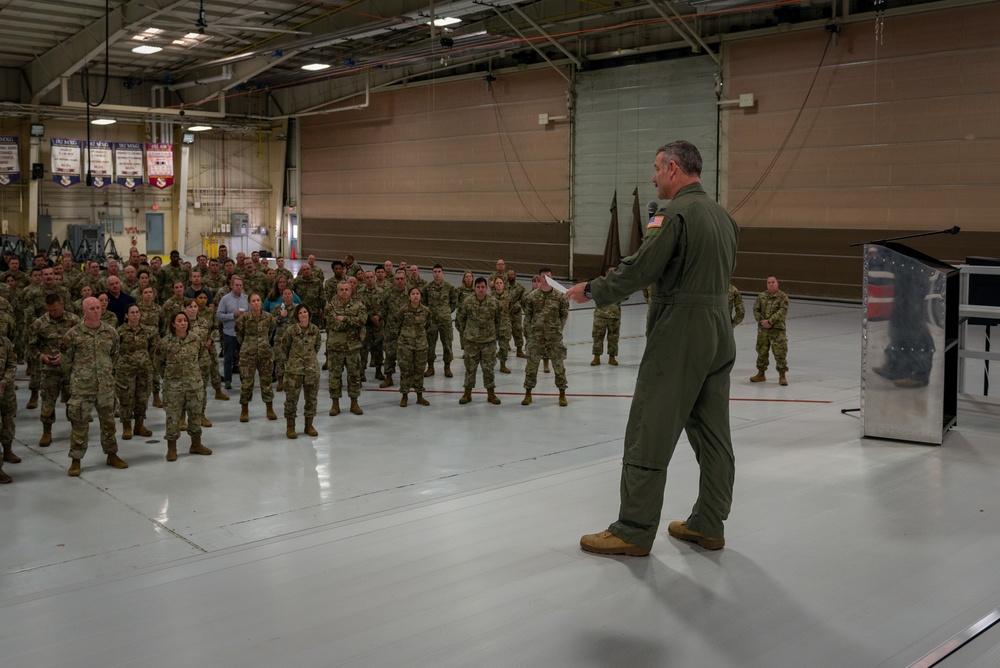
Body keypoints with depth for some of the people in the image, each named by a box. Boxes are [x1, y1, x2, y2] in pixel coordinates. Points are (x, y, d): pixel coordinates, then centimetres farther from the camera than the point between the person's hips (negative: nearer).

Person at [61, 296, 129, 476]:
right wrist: (76, 376, 9)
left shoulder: (110, 332, 1)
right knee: (79, 424, 3)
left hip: (106, 386, 3)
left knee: (108, 422, 13)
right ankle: (75, 460, 13)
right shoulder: (74, 334, -9)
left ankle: (112, 455, 27)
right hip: (81, 388, -3)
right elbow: (65, 359, 2)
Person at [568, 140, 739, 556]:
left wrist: (591, 290, -4)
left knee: (649, 434, -2)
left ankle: (634, 531, 4)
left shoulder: (679, 213, -14)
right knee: (712, 433, 12)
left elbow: (640, 269, -17)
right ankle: (708, 525, 21)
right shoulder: (722, 215, 13)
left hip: (679, 333, -9)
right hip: (719, 331, 9)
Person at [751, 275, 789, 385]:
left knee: (780, 353, -7)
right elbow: (756, 309, 7)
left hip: (777, 329, -4)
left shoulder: (783, 296, -4)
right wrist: (761, 321, -9)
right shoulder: (761, 296, 8)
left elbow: (783, 311, -13)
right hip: (762, 329, 4)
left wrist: (770, 321, -18)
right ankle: (761, 374, 26)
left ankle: (782, 376, 2)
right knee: (761, 352, 12)